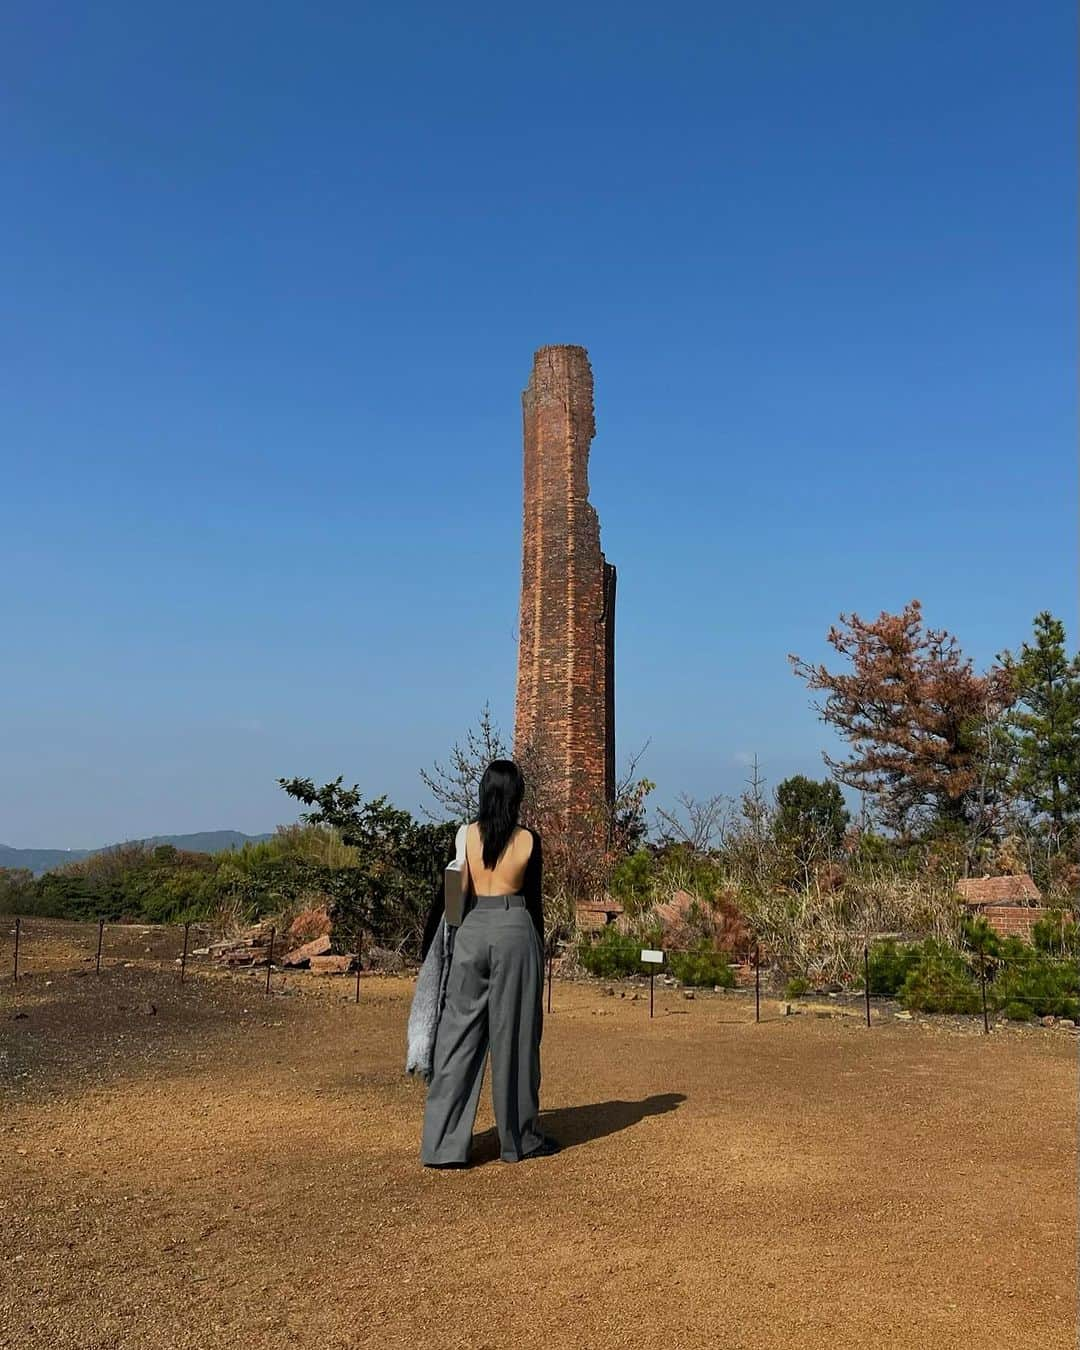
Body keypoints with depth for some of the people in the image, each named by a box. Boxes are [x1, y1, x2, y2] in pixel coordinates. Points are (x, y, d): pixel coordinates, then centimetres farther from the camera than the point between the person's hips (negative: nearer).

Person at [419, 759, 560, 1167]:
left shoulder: (467, 834, 0)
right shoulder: (528, 840, -2)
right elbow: (534, 900, 5)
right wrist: (538, 946, 17)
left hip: (472, 930, 2)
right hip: (514, 930, -1)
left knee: (459, 1032, 5)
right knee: (514, 1035, 8)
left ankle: (442, 1144, 4)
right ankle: (520, 1138, 21)